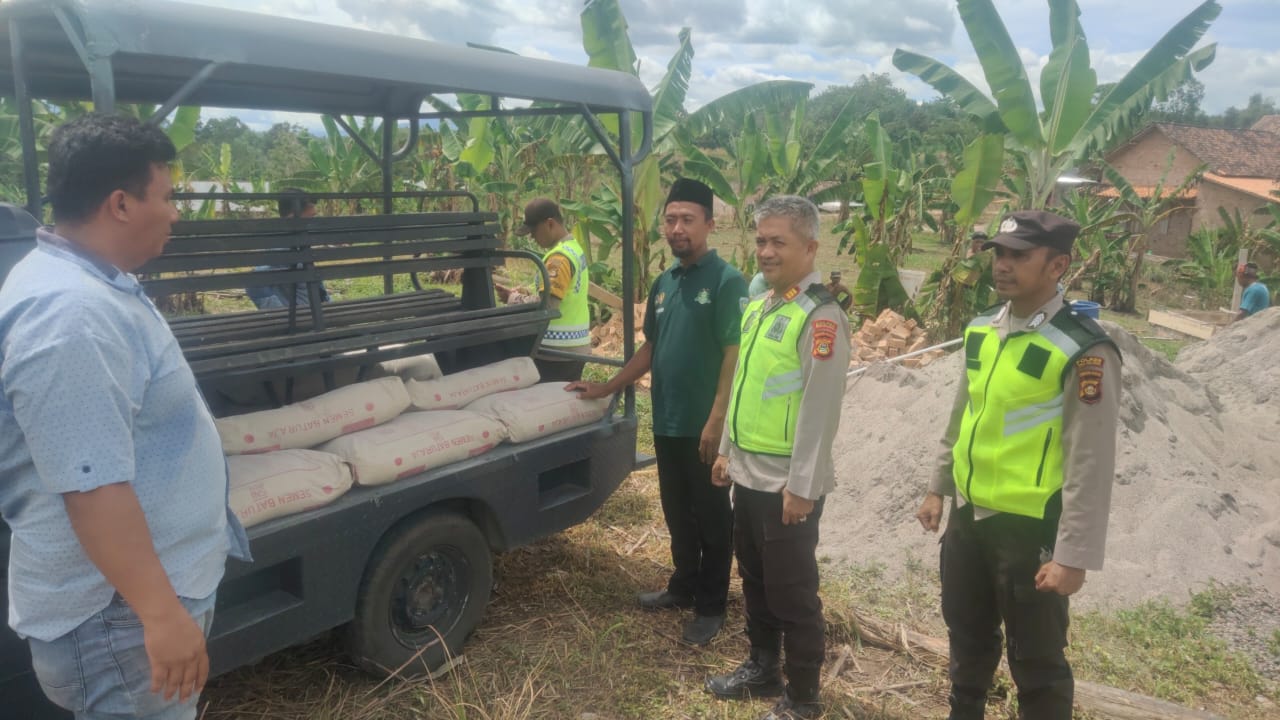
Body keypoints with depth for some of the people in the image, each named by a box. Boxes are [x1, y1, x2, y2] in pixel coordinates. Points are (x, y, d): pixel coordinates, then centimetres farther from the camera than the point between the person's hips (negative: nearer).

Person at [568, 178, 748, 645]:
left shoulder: (726, 281, -13)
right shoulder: (664, 283, 10)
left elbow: (734, 356, -17)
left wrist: (717, 421, -21)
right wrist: (607, 388, 16)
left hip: (705, 426, -7)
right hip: (667, 422, 7)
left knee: (711, 517, 8)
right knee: (677, 512, 19)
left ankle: (711, 606, 21)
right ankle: (684, 586, 36)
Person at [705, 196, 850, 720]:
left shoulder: (820, 316, -17)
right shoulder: (758, 306, 11)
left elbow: (821, 408, -20)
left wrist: (801, 486, -19)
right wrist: (727, 450, 18)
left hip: (787, 483, -8)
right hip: (749, 473, 8)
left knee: (792, 592, 5)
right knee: (755, 579, 21)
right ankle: (762, 668, 40)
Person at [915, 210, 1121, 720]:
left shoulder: (1084, 351, -17)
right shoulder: (980, 330, 4)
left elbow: (1091, 464, -18)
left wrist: (1074, 554, -18)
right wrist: (938, 487, 19)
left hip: (1032, 526, -7)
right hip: (968, 515, 7)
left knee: (1037, 661, 9)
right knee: (967, 635, 25)